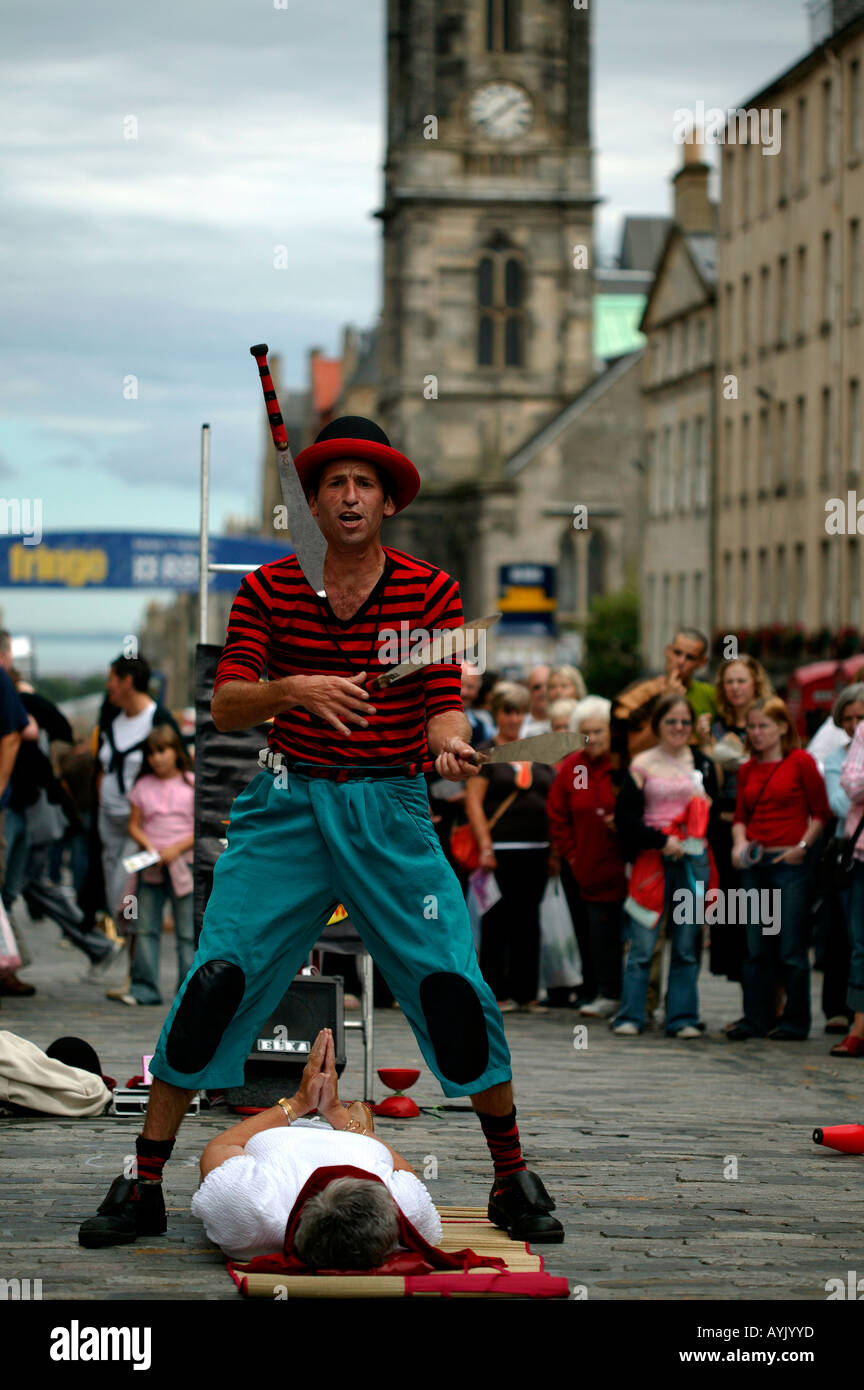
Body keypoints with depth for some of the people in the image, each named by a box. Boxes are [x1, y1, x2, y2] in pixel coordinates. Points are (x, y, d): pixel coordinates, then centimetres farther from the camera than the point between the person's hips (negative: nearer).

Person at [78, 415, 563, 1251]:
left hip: (390, 811, 0)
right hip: (287, 806, 1)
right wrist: (294, 689, -24)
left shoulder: (429, 590, 1)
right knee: (215, 979, -8)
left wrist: (448, 745, -25)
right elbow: (225, 706, -4)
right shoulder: (268, 590, 3)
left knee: (453, 987, -8)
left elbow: (444, 705, -2)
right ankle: (144, 1187, 3)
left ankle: (513, 1180, 11)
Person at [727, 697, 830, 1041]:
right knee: (755, 948, 7)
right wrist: (740, 842, -1)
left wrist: (803, 846, -12)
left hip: (790, 863, -5)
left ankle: (796, 1021, 7)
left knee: (791, 948, -2)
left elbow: (821, 813, -2)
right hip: (754, 865, 5)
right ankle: (756, 1018, 14)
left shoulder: (800, 762, -3)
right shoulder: (748, 769, 13)